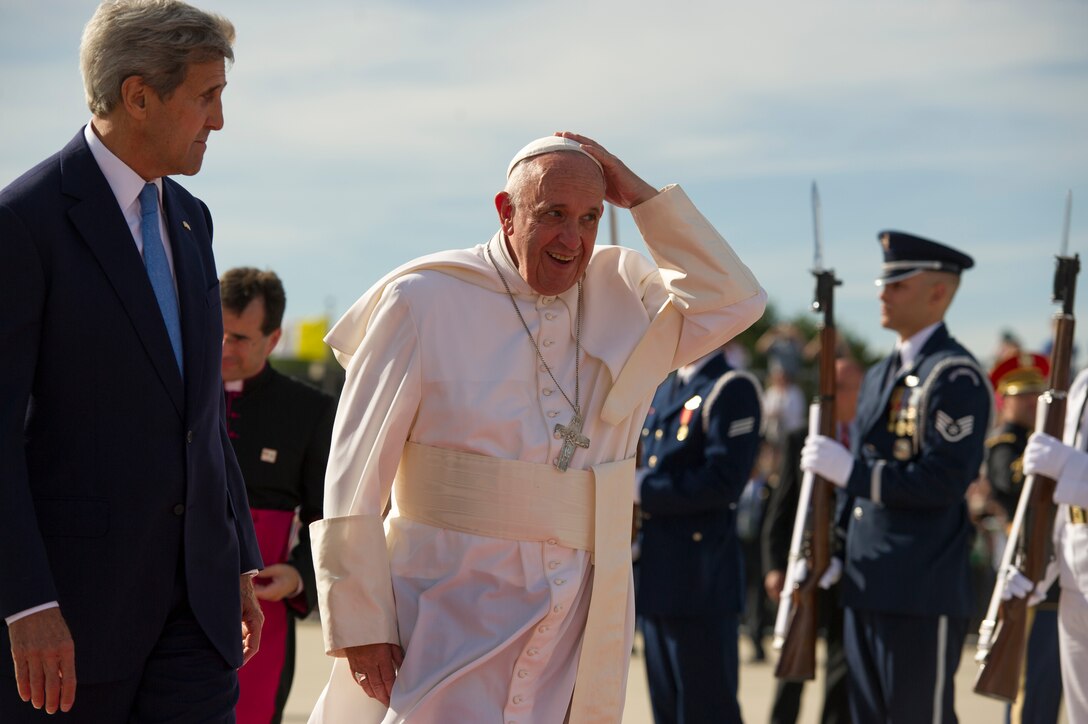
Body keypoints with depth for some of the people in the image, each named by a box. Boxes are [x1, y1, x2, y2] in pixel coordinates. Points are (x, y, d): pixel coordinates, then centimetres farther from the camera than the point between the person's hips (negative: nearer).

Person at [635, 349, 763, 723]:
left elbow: (722, 480, -20)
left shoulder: (732, 389, -10)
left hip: (701, 580, -9)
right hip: (658, 579, 9)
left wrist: (643, 489, -16)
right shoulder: (662, 393, 18)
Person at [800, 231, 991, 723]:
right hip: (866, 589, 9)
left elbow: (944, 481, -20)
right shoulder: (880, 376, 17)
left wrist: (850, 470, -18)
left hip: (924, 593, -9)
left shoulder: (954, 376, -12)